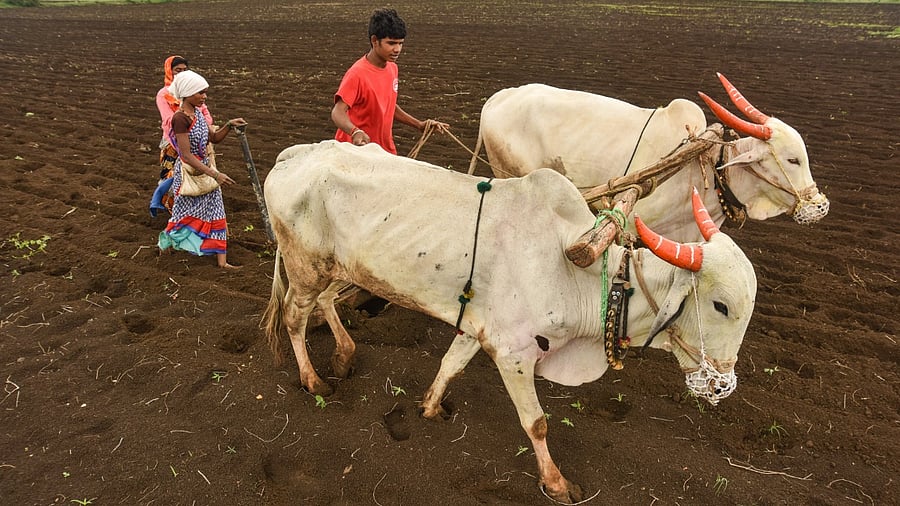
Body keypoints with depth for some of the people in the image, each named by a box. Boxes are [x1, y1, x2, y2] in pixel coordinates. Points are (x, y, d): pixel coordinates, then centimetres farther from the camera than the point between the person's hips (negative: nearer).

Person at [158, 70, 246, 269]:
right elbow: (187, 155, -25)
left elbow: (214, 138, 13)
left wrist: (229, 125, -5)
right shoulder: (180, 118, -22)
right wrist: (215, 174, -28)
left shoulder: (197, 112, 3)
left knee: (215, 213, 6)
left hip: (205, 168, 8)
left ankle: (222, 260, 11)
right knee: (187, 215, 9)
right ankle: (166, 241, 37)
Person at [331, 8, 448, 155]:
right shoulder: (357, 74, -20)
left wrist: (419, 125, 12)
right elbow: (338, 112, -27)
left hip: (385, 150, 7)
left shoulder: (393, 69, 3)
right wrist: (355, 131, -46)